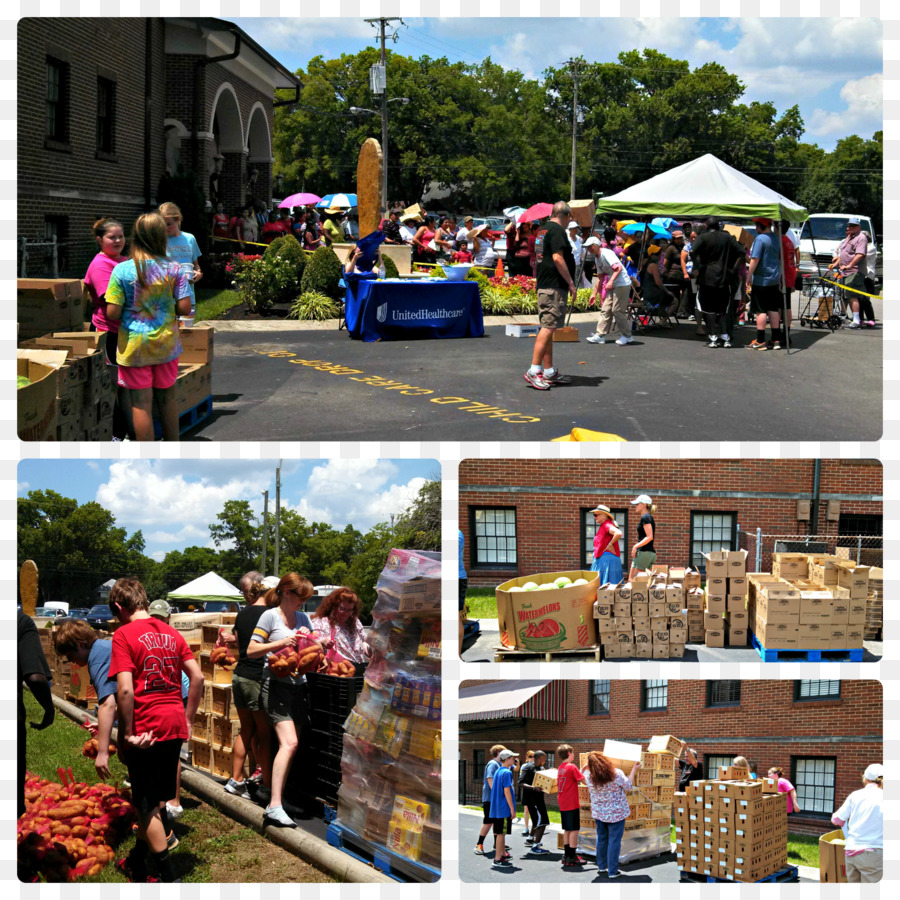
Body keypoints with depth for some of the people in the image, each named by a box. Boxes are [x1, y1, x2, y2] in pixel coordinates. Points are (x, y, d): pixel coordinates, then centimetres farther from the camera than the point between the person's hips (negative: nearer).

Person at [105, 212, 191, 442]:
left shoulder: (122, 270, -11)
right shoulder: (173, 269, -6)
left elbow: (112, 313, -13)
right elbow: (184, 308, -7)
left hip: (134, 345, -2)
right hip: (166, 343, 2)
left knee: (141, 403, 3)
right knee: (167, 398, 17)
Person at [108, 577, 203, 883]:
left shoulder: (124, 635, -9)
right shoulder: (171, 633, 10)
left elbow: (125, 689, -19)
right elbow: (197, 677, 8)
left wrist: (126, 733, -12)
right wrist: (187, 719, 13)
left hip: (145, 730, -6)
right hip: (175, 724, 6)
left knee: (147, 805, 4)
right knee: (157, 797, 20)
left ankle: (168, 877, 5)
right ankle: (139, 857, 34)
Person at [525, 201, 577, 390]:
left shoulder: (545, 229, 17)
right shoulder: (557, 231, -12)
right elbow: (557, 258, -20)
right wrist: (571, 283, -16)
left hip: (544, 286, 10)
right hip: (555, 287, -10)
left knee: (548, 328, 12)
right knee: (548, 327, -12)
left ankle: (549, 372, 17)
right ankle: (534, 371, -16)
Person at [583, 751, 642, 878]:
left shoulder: (589, 777, -11)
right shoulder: (617, 774, -21)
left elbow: (584, 777, 14)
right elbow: (628, 787, -7)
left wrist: (586, 766, 29)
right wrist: (634, 770, 1)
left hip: (599, 813, 4)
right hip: (616, 813, -4)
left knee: (601, 839, 20)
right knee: (614, 841, 4)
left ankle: (602, 866, 33)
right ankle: (612, 871, 6)